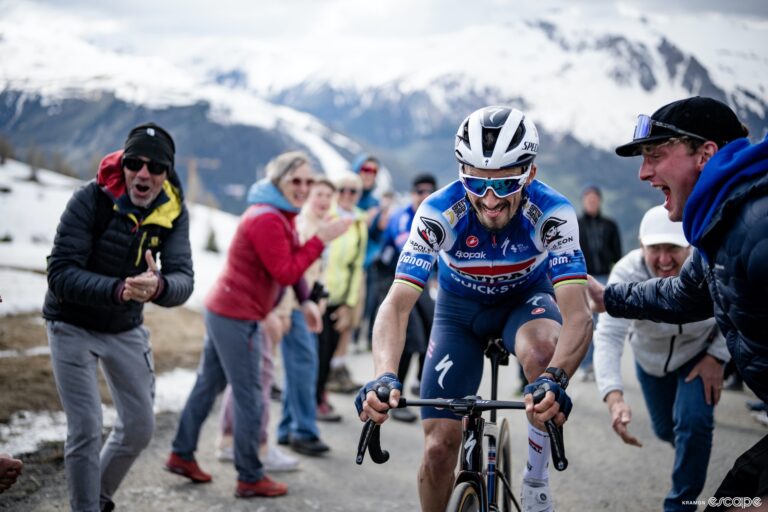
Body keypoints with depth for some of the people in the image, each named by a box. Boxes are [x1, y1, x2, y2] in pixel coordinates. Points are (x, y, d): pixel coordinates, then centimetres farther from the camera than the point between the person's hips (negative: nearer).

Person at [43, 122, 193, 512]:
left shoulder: (173, 212, -14)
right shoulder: (91, 199, -25)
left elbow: (183, 280, -25)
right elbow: (60, 273, -30)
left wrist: (159, 287, -49)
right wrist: (118, 290, -46)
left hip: (126, 329, 5)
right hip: (73, 327, -4)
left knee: (140, 427, 10)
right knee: (86, 430, -11)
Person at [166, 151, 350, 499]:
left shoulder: (280, 215, 13)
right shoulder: (266, 219, -20)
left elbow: (288, 264, 16)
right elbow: (286, 273, -22)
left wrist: (305, 301, 4)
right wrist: (321, 240, -20)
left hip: (223, 310, 11)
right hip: (237, 317, -11)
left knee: (209, 383, 17)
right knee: (250, 397, -3)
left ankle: (182, 455, 28)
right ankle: (250, 479, 5)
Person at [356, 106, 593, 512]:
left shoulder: (552, 213, -33)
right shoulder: (438, 212, -31)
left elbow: (577, 314, -41)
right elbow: (397, 304, -37)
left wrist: (554, 379, -61)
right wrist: (384, 377, -55)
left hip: (526, 298, -1)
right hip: (461, 306, 1)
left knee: (542, 348, -37)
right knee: (439, 445, -7)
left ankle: (537, 479, -16)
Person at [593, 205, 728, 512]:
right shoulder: (627, 274, -36)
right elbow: (608, 337, -44)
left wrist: (717, 357, -19)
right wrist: (614, 397, -56)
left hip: (699, 354, -1)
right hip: (650, 359, 1)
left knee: (692, 423, -19)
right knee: (665, 429, 17)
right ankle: (690, 451, 55)